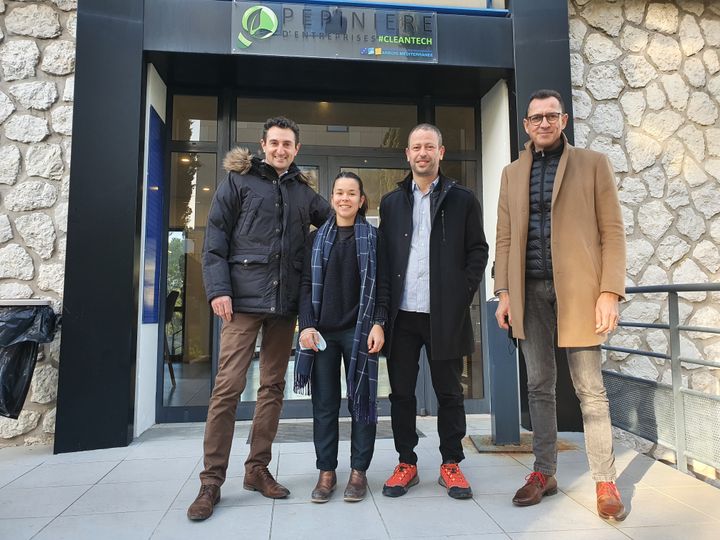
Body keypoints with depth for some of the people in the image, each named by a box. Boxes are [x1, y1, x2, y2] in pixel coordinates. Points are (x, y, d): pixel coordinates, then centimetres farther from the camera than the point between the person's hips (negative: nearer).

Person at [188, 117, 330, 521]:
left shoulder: (305, 193, 15)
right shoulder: (239, 181, 5)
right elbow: (215, 238, -1)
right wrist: (218, 288, -12)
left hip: (285, 303, 4)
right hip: (244, 298, -4)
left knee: (273, 386, 9)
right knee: (228, 386, -5)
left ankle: (258, 468, 23)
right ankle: (212, 480, 8)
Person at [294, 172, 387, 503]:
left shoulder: (373, 237, 5)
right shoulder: (317, 238, 10)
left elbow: (380, 285, 1)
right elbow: (307, 284, 6)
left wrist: (378, 323, -10)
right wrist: (306, 324, -5)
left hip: (359, 330, -2)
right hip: (322, 331, 2)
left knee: (361, 399, 4)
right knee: (324, 403, 6)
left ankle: (359, 471, 17)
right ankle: (326, 471, 17)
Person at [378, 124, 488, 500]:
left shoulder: (462, 200, 7)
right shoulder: (391, 202, 13)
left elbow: (478, 250, 6)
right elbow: (383, 255, 11)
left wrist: (463, 292, -5)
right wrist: (385, 301, 2)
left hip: (445, 313, -2)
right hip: (402, 313, 2)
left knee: (449, 392, 8)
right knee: (401, 392, 8)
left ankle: (451, 464, 23)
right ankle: (406, 463, 23)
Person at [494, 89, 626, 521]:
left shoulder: (593, 163, 6)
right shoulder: (513, 173, 15)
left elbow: (612, 231, 0)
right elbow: (505, 237, 11)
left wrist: (610, 291, -10)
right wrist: (505, 292, 2)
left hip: (578, 288, -3)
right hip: (530, 291, 3)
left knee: (590, 389, 3)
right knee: (540, 386, 9)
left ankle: (605, 481, 16)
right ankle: (544, 472, 21)